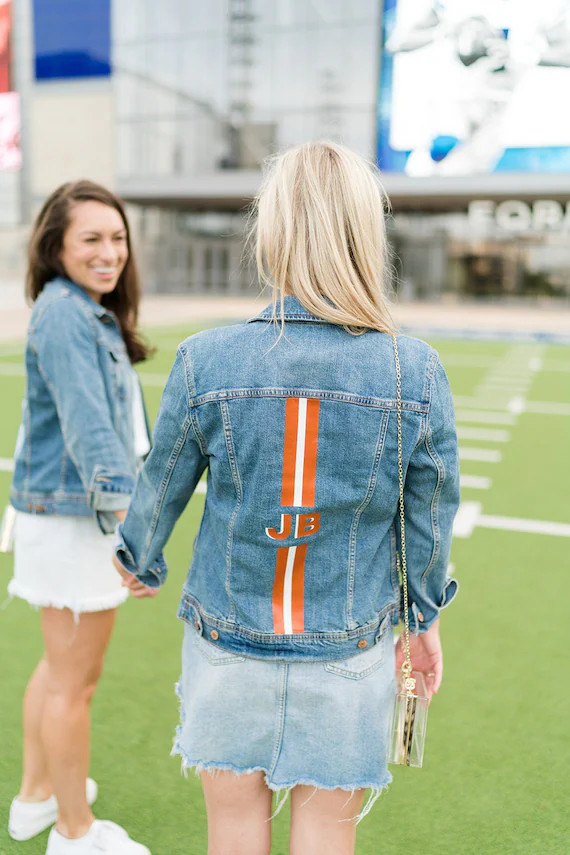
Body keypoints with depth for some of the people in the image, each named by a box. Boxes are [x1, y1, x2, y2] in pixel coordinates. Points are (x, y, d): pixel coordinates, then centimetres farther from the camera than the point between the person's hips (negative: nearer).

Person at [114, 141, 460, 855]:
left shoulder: (205, 361, -16)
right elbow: (429, 518, -3)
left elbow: (162, 486, -1)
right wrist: (425, 616, 16)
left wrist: (139, 561, 21)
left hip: (227, 642, 0)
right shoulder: (417, 374, -14)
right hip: (349, 650, 1)